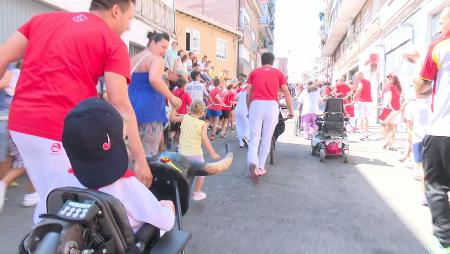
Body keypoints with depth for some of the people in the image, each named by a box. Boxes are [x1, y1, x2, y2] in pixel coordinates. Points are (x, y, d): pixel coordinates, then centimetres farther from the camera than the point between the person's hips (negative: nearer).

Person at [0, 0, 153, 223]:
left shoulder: (44, 18, 18)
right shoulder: (113, 42, 0)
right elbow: (120, 104, -9)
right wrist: (140, 158, -7)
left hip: (20, 123, 7)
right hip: (62, 130, -7)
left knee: (50, 202, 22)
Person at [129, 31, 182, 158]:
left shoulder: (133, 59, 19)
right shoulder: (156, 59, -7)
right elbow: (154, 79, -26)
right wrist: (171, 97, -19)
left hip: (132, 107, 9)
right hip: (149, 109, -8)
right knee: (149, 154, -5)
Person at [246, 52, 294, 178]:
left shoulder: (254, 72, 16)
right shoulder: (278, 73, 15)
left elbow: (248, 93, 13)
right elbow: (286, 93, 10)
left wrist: (248, 110, 24)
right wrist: (291, 110, 17)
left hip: (256, 104, 0)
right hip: (271, 105, 0)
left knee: (254, 138, 3)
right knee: (266, 138, 10)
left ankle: (253, 162, -22)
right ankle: (261, 167, 15)